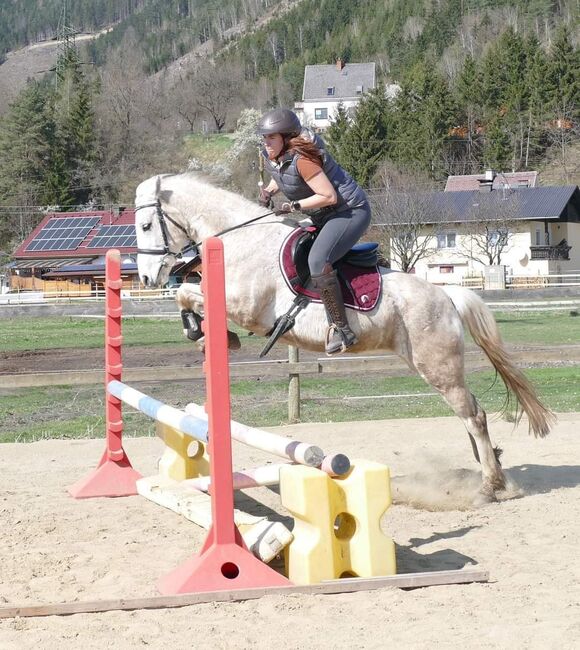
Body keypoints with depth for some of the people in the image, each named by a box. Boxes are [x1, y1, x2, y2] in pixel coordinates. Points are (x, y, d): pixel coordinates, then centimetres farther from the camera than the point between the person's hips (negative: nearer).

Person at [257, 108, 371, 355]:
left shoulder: (301, 159, -26)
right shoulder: (271, 157, 2)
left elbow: (328, 196, -26)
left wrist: (295, 206, -25)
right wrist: (269, 190, 6)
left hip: (350, 212, -11)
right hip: (321, 217, 11)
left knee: (317, 261, -29)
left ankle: (341, 329, -27)